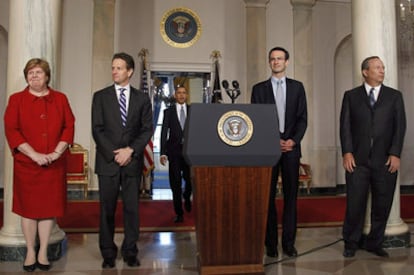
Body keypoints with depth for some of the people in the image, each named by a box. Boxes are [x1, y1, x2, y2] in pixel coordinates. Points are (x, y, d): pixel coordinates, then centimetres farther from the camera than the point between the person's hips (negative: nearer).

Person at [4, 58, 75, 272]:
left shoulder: (60, 99, 6)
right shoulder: (16, 99, 2)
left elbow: (69, 126, 2)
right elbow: (11, 130, -5)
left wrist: (56, 152, -11)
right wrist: (34, 154, -14)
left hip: (54, 164, 1)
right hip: (26, 164, -1)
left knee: (49, 206, 5)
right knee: (28, 206, 6)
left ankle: (43, 252, 18)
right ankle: (30, 252, 19)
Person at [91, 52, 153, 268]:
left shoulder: (142, 98, 8)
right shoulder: (100, 96, 6)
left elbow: (147, 129, 3)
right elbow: (97, 129, 0)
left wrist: (131, 150, -9)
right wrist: (114, 153, -9)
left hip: (132, 161, 1)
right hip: (107, 160, 0)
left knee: (132, 208, 4)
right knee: (107, 209, 5)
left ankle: (130, 252, 15)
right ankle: (108, 254, 16)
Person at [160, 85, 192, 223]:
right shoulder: (168, 111, 6)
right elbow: (164, 132, 2)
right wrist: (163, 153, -5)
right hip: (174, 151, 0)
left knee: (190, 179, -2)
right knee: (175, 183, 2)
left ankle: (187, 198, 33)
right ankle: (179, 213, 14)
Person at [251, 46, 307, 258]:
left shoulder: (297, 87, 11)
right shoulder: (259, 88, 7)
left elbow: (302, 118, 6)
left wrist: (294, 140, -9)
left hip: (292, 147, 1)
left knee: (290, 195, 4)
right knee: (268, 196, 1)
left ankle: (288, 242, 12)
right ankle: (270, 243, 10)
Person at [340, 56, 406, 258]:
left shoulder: (395, 96, 12)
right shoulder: (351, 96, 9)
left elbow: (400, 126, 5)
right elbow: (345, 126, 2)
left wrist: (395, 154, -6)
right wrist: (347, 152, -8)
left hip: (385, 160, 2)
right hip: (357, 159, -1)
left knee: (382, 205, 6)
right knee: (355, 204, 1)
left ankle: (375, 243, 23)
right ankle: (351, 244, 16)